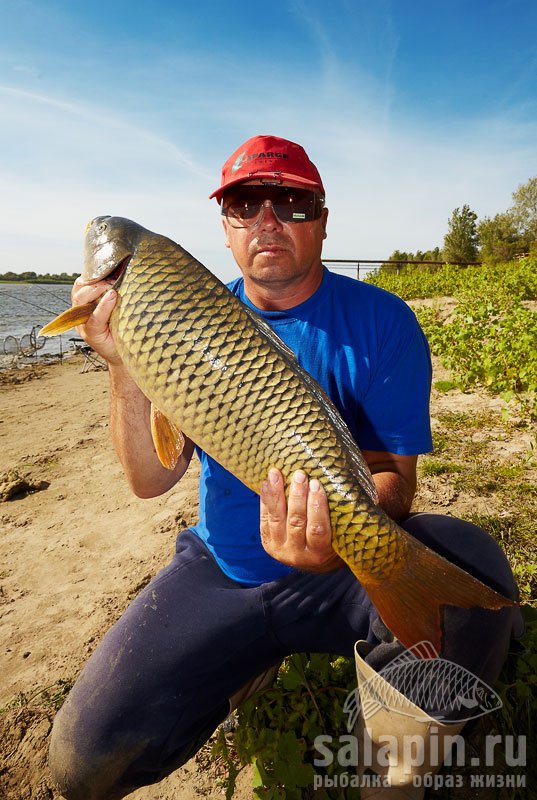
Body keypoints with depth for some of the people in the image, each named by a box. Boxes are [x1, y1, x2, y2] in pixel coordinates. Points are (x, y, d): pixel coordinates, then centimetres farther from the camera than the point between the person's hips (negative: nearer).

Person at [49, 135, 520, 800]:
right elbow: (150, 479, -5)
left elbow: (393, 474, -12)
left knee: (471, 565, -32)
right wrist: (124, 365, -21)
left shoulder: (381, 322, -7)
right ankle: (247, 663, 19)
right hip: (219, 571, 2)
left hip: (351, 568, -1)